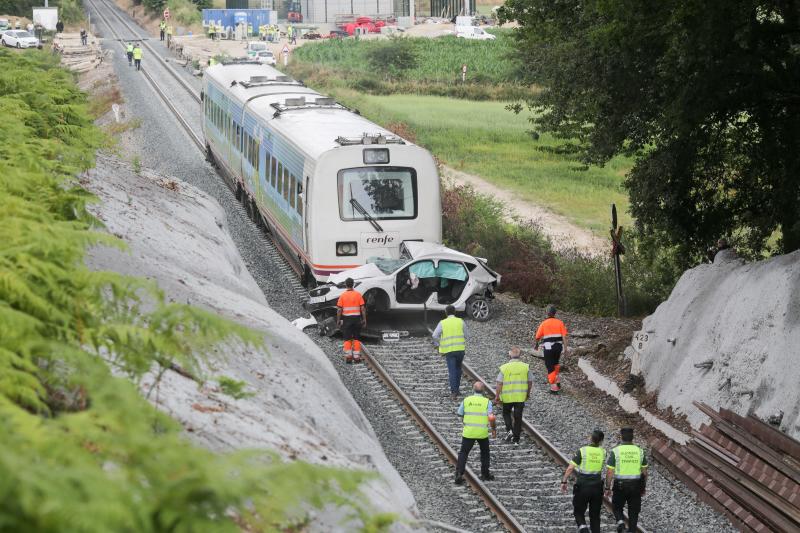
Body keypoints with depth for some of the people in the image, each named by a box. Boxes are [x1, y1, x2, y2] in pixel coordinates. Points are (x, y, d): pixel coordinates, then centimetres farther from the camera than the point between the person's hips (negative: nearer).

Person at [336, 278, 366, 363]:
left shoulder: (343, 295, -4)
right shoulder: (358, 294, -2)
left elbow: (339, 309, -5)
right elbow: (363, 308, -3)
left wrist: (338, 320, 3)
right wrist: (364, 319, 4)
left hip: (346, 319, -1)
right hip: (357, 318, 1)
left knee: (347, 339, 5)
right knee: (356, 338, 8)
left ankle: (348, 356, -3)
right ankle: (356, 356, 7)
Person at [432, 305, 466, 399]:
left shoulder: (442, 323, -1)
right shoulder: (460, 322, 3)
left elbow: (435, 336, -5)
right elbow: (465, 335, 5)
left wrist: (440, 346, 8)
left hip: (449, 350, -2)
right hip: (461, 349, 2)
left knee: (452, 371, -2)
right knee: (458, 369, 19)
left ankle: (454, 392, -10)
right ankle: (456, 389, 23)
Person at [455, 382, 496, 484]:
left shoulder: (466, 400, -1)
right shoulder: (487, 401, -6)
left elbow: (460, 414, 9)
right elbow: (491, 418, -12)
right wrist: (494, 429, 2)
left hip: (468, 432, 0)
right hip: (483, 433, 0)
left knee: (463, 453, 6)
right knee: (485, 453, 22)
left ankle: (459, 475, -8)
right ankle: (485, 474, 26)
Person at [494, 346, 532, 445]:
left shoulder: (504, 368, -9)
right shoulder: (526, 367, -4)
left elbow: (499, 383, -9)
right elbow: (530, 382, 3)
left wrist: (497, 396, 1)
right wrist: (528, 393, 20)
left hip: (507, 396, -1)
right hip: (521, 396, 1)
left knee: (506, 413, 21)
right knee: (518, 416, 10)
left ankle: (509, 430, 0)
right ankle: (516, 439, 14)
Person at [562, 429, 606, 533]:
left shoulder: (582, 451, -10)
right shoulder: (602, 452, -1)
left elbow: (570, 468, -13)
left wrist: (564, 482, -7)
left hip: (582, 486, -3)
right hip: (597, 486, 3)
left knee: (579, 512, 8)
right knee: (595, 515, 13)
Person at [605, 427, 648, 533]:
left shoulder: (615, 451, -8)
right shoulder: (640, 451, 0)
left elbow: (609, 472, -10)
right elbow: (644, 472, 4)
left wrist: (607, 487, -1)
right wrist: (643, 488, 15)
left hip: (620, 485, -2)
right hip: (636, 486, 2)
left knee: (617, 507, 16)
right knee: (633, 512, 11)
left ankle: (620, 521, -10)